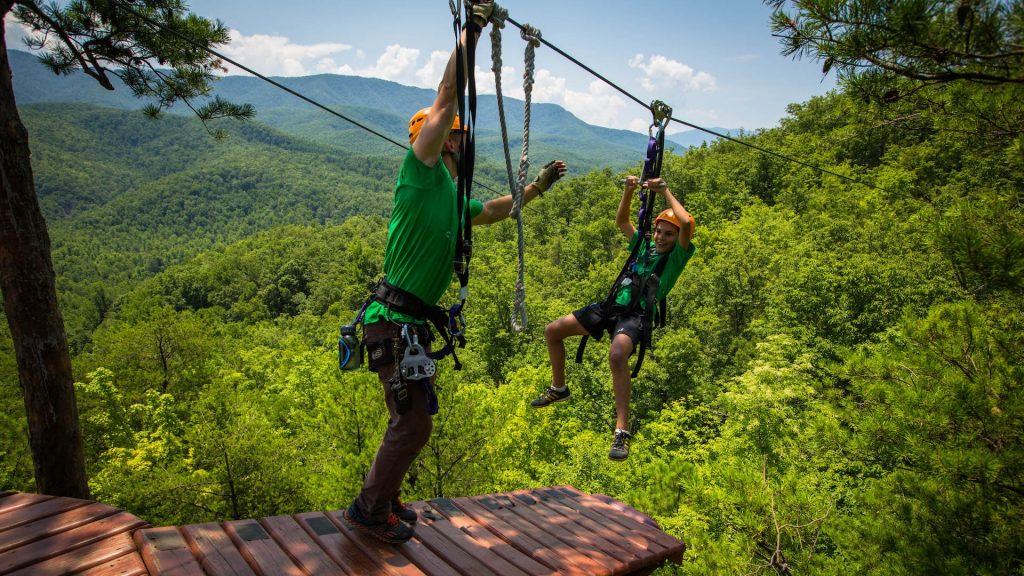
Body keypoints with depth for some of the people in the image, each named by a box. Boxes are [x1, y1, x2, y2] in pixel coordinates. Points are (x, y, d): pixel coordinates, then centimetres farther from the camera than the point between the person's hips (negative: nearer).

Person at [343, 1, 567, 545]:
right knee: (413, 422, -3)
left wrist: (538, 185, 34)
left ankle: (382, 498, 32)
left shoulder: (453, 197, 17)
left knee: (411, 419, 17)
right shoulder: (423, 172, -7)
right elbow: (447, 97, -13)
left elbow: (493, 210, 35)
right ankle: (370, 508, 14)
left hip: (412, 322, 9)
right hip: (394, 320, -9)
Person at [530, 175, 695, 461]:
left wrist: (665, 192, -8)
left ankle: (622, 431, -31)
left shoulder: (678, 255, 0)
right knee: (552, 331, 4)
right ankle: (558, 388, 27)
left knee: (617, 355, -40)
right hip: (612, 305, 7)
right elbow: (621, 221, 25)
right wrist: (628, 191, 11)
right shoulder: (644, 246, 18)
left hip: (638, 314, -7)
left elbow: (686, 223, -17)